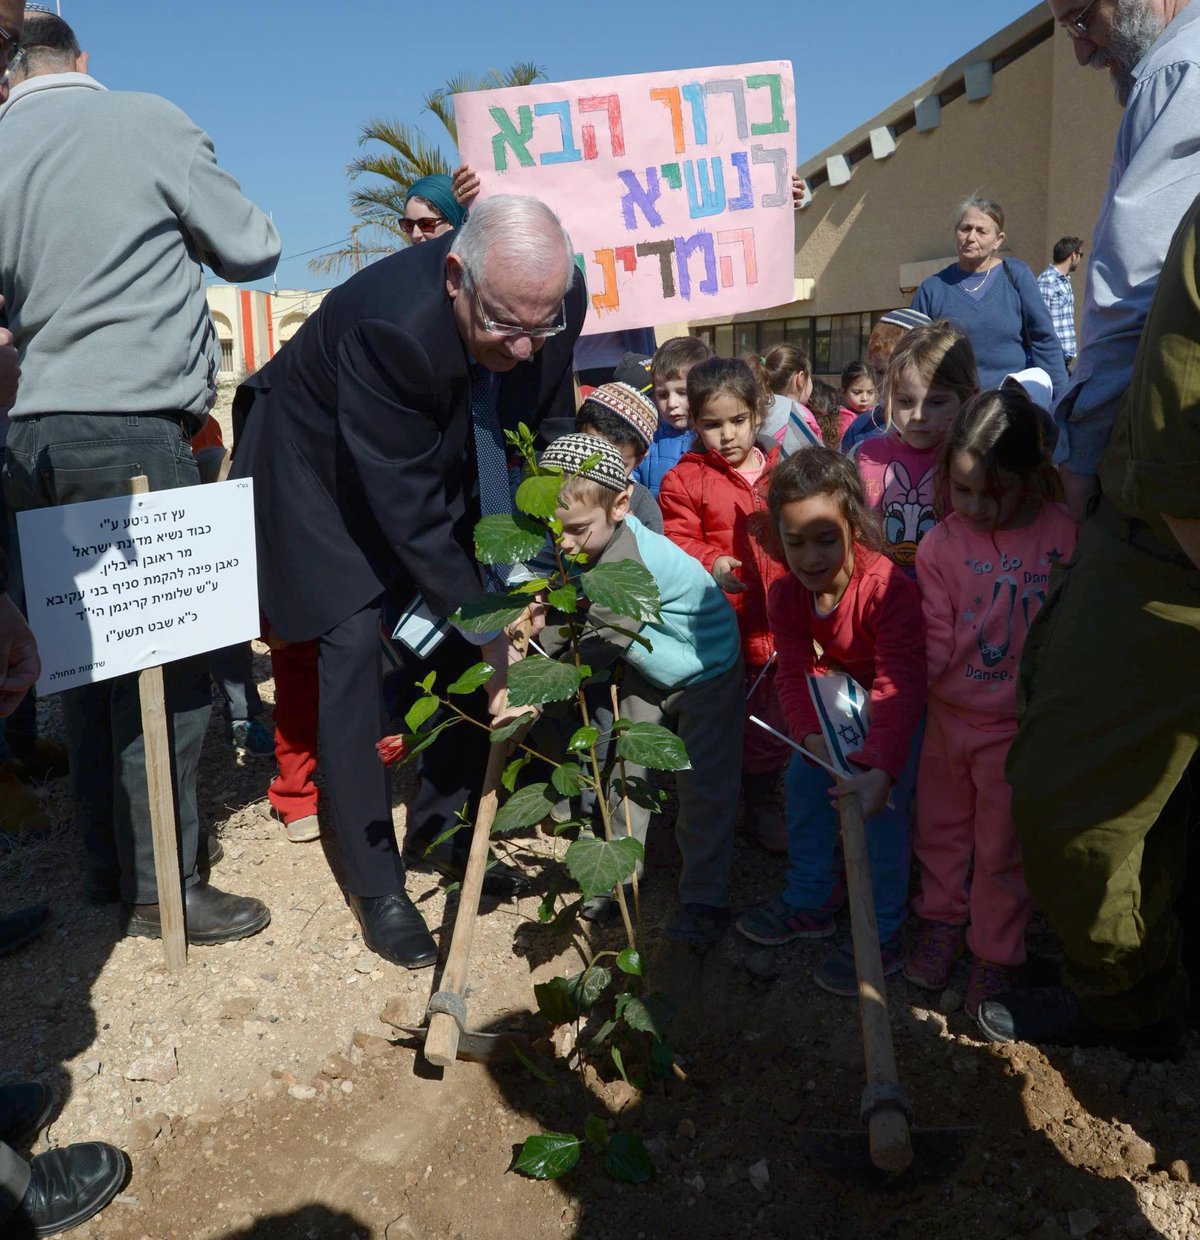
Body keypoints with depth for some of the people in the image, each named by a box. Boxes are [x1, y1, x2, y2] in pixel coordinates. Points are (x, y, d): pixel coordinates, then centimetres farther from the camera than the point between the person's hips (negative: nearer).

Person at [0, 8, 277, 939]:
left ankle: (107, 863, 24)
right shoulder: (149, 121, -2)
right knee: (164, 655, 0)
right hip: (135, 426, -5)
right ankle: (161, 888, 6)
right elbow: (253, 249, 4)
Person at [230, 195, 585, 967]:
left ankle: (443, 828, 22)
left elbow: (550, 433, -7)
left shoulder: (554, 299, -22)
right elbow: (408, 508, -35)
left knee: (466, 643, 2)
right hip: (323, 472, -5)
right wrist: (489, 624, -31)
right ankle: (376, 887, 0)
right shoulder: (388, 323, -40)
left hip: (440, 465, 6)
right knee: (354, 651, -13)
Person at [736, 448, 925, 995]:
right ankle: (809, 903, 25)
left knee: (882, 808, -16)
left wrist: (882, 768, -55)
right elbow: (798, 673, -20)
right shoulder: (788, 595, -17)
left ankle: (881, 935, 2)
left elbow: (899, 686, -44)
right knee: (803, 781, 6)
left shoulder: (890, 588, -37)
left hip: (903, 704, -6)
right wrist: (810, 733, -40)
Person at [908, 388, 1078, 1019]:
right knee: (940, 826, 20)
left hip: (1016, 726, -2)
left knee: (1002, 848, 12)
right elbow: (935, 644, -8)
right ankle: (941, 920, 44)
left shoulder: (1064, 534, -13)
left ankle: (995, 953, 33)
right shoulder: (940, 544, -9)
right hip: (948, 713, 2)